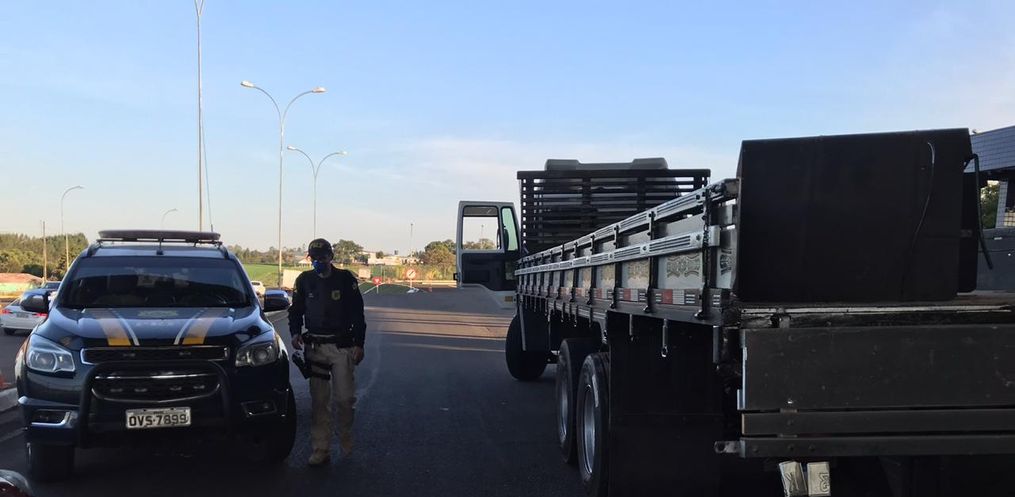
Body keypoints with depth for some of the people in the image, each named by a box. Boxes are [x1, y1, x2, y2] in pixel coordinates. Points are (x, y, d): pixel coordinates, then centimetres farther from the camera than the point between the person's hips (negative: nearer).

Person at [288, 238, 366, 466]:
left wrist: (359, 344, -4)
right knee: (319, 401, 2)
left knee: (345, 398, -4)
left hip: (342, 346, -2)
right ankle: (320, 451, 6)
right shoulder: (304, 280, 6)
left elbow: (357, 314, 1)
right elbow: (295, 310, 15)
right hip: (315, 346, 2)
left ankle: (346, 440, 20)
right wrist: (295, 332, -3)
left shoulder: (346, 279, -2)